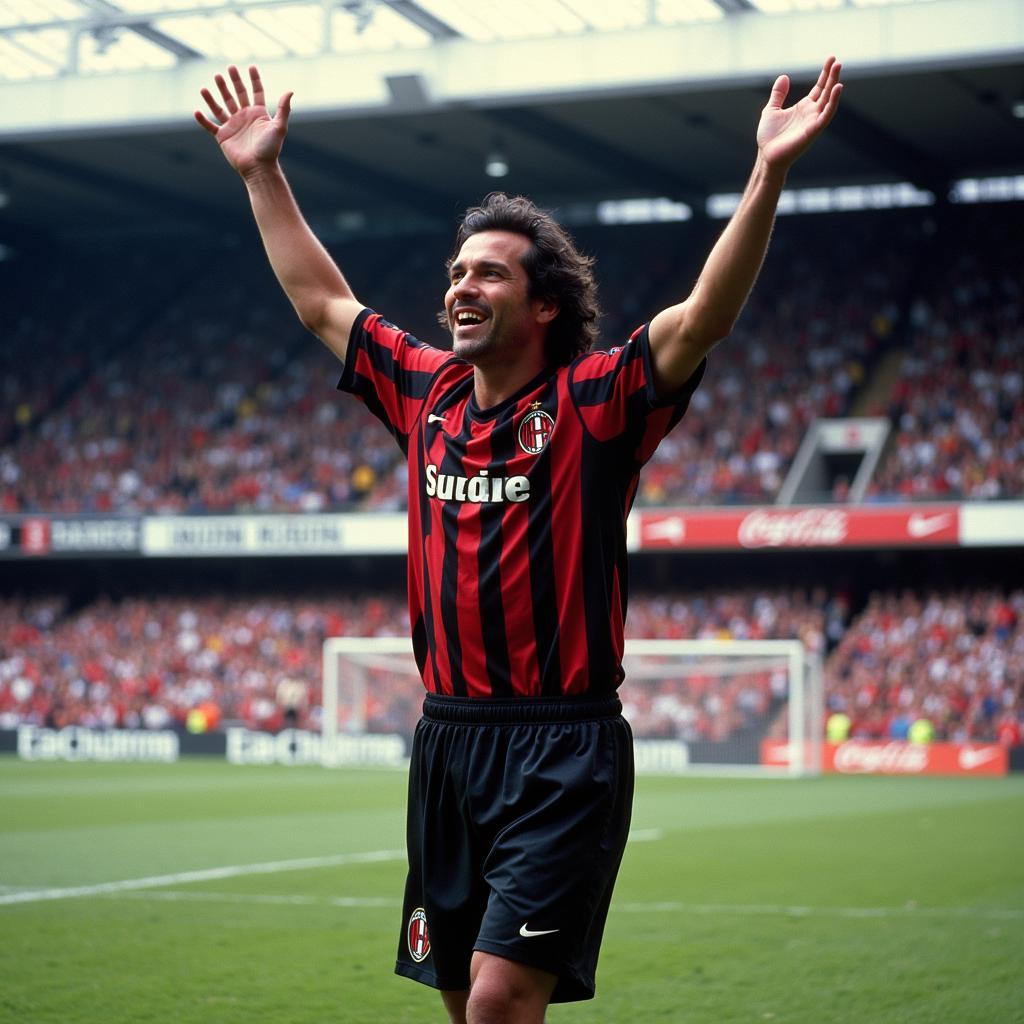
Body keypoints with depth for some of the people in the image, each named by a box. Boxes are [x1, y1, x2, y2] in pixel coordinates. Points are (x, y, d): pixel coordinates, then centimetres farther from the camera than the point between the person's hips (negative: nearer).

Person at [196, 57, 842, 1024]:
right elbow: (321, 301, 23)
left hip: (562, 748, -6)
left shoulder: (592, 403, -6)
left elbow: (702, 318, -20)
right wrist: (263, 174, 24)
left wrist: (768, 173, -30)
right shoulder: (429, 393, 10)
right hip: (447, 738, 6)